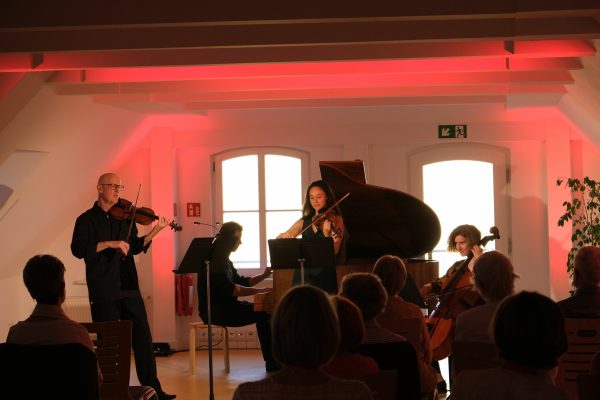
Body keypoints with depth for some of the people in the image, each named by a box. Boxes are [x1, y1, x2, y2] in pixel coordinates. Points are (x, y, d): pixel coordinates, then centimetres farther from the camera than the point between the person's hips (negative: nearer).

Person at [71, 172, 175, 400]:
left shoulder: (125, 217, 11)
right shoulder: (87, 219, -2)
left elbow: (134, 248, 14)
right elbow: (77, 250, -14)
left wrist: (153, 233, -2)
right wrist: (109, 243, -21)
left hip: (129, 287, 4)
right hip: (103, 291, -4)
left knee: (142, 336, 2)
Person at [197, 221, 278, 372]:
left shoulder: (224, 261, 18)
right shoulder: (214, 260, -15)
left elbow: (241, 282, 19)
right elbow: (231, 289, -24)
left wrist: (263, 276, 4)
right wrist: (260, 290, -25)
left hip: (225, 306, 10)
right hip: (214, 311, -10)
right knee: (262, 314, -20)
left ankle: (274, 359, -7)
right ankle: (271, 362, -14)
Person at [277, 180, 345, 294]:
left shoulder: (335, 220, 1)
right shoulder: (304, 222, 11)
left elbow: (334, 251, -10)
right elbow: (278, 239, 11)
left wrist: (327, 233, -28)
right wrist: (284, 236, -11)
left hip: (324, 275, -3)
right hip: (303, 274, 3)